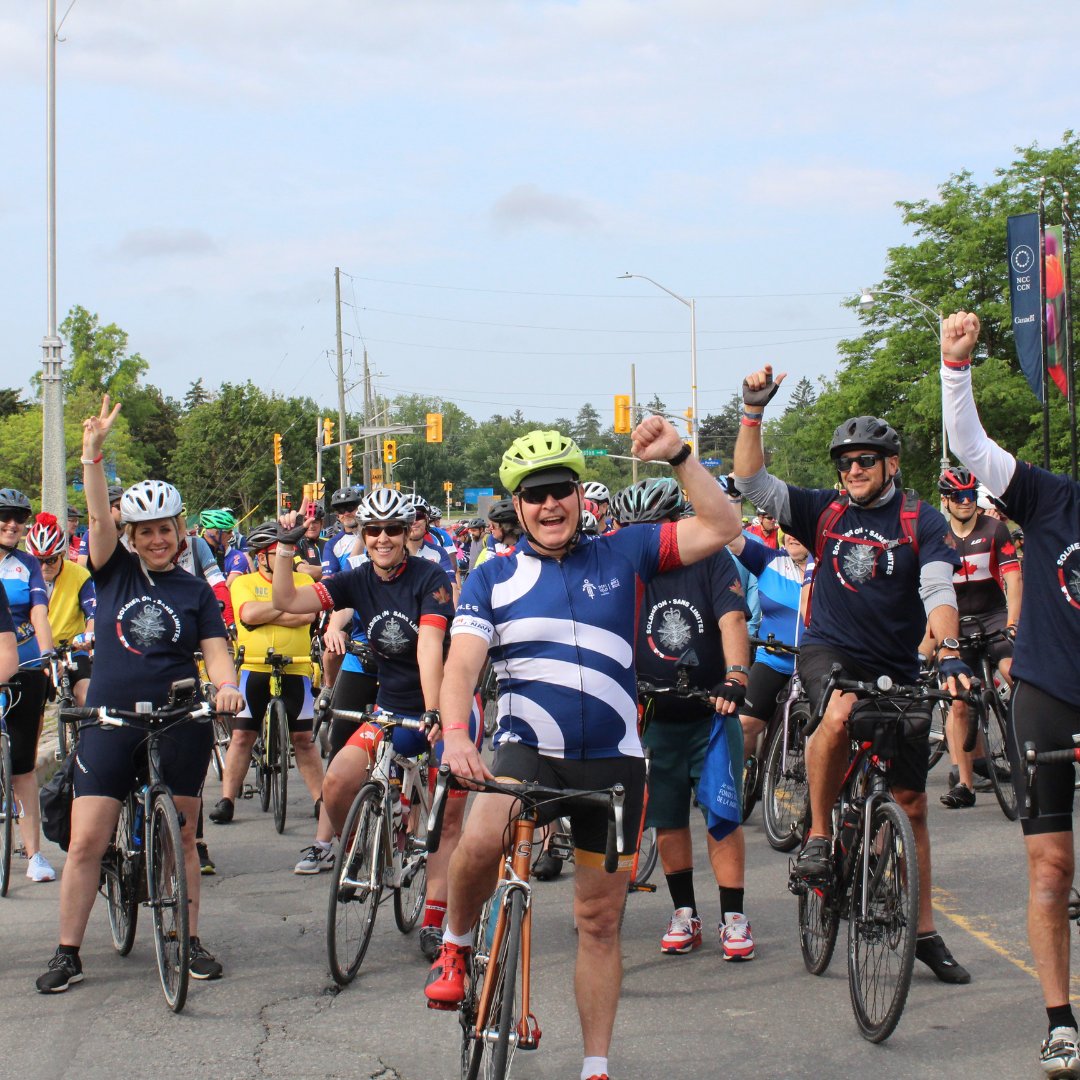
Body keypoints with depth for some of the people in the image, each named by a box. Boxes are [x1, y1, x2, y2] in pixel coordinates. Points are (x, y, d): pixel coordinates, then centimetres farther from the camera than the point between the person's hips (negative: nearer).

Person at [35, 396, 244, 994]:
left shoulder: (196, 591, 7)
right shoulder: (115, 571, 5)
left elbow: (215, 653, 2)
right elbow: (99, 518, -9)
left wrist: (227, 687, -21)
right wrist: (94, 453, -22)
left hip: (179, 723, 0)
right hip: (110, 721, 0)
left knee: (181, 836, 7)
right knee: (85, 839, -4)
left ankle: (189, 940, 19)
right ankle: (67, 952, 4)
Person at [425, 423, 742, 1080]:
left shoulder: (623, 556, 4)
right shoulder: (493, 579, 2)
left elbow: (720, 529, -1)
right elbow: (462, 664, -10)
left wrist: (678, 456, -12)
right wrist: (456, 734, -29)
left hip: (612, 761, 2)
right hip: (528, 751, -1)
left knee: (600, 920, 8)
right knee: (480, 842, -33)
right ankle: (456, 947, -3)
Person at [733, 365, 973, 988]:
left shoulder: (922, 522, -2)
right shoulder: (826, 513, 3)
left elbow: (938, 591, -14)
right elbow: (752, 481, -2)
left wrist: (950, 653, -31)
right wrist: (755, 410, -13)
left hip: (899, 671, 1)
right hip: (829, 651, -1)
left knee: (911, 801, 6)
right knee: (841, 713, -38)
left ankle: (924, 931, 17)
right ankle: (819, 834, -17)